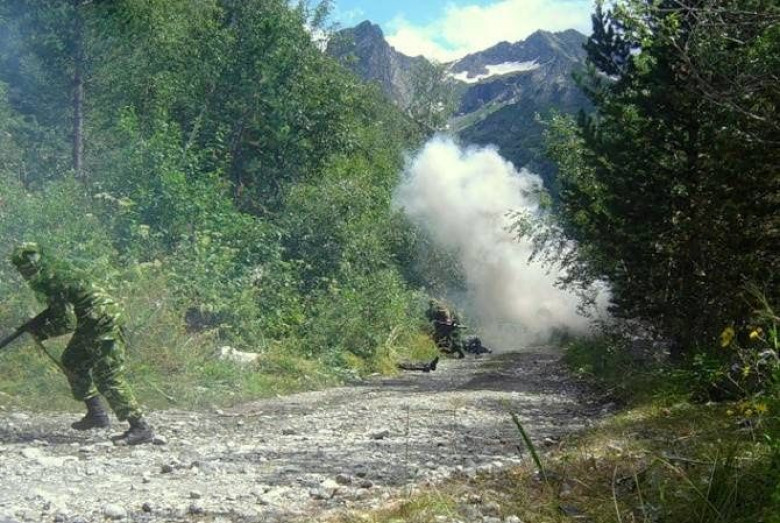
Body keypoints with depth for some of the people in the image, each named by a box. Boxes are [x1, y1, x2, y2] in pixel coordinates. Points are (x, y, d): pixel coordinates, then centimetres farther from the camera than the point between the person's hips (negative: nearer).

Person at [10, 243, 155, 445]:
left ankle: (141, 428, -9)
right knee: (72, 362, 20)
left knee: (108, 378, -10)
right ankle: (96, 414, 25)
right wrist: (40, 321, 10)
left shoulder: (54, 282, -21)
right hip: (90, 325, 11)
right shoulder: (53, 271, 9)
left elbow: (68, 323, -20)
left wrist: (42, 332, -7)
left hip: (104, 324, -11)